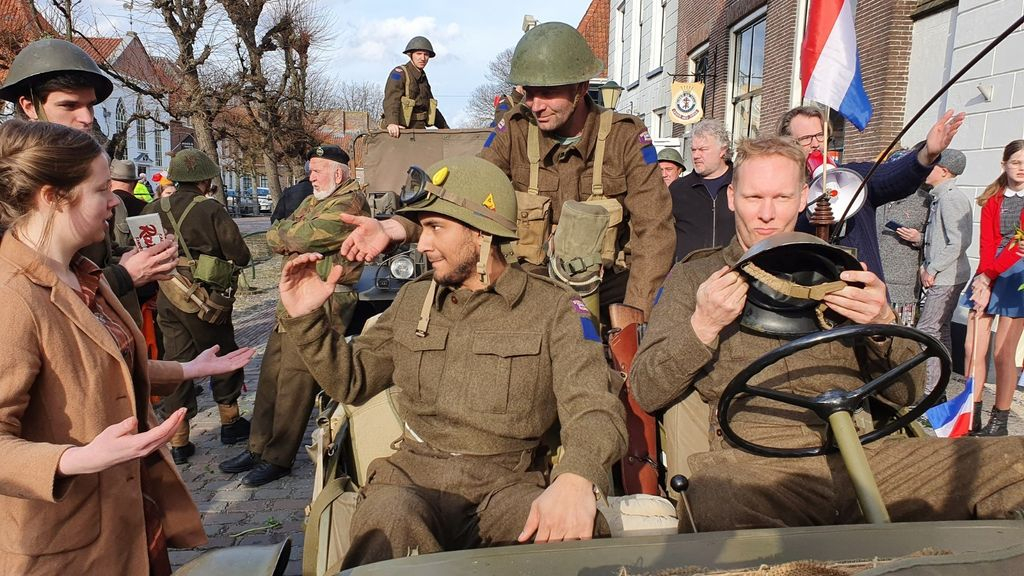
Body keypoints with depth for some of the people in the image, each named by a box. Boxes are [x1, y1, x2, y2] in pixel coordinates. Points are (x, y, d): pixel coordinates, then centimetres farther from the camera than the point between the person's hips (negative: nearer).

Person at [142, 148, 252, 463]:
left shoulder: (154, 209, 0)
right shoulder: (211, 210, -13)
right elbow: (240, 255, -12)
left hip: (167, 299, 4)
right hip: (205, 301, -4)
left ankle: (178, 442, 15)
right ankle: (229, 422, 27)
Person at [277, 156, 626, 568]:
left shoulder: (553, 308, -2)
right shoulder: (414, 298, 13)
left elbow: (595, 410, -14)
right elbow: (352, 379, 20)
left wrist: (576, 479, -35)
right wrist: (306, 319, 4)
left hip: (509, 486, -1)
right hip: (414, 478, 2)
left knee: (566, 536, -33)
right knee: (388, 518, -34)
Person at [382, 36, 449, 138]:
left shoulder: (423, 77, 18)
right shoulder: (399, 73, -6)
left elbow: (431, 107, 29)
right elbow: (391, 99, -23)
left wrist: (446, 129, 29)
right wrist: (391, 122, -41)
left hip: (419, 129, 7)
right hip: (401, 129, -7)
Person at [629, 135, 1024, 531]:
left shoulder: (840, 272, 21)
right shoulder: (695, 275, 13)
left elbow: (909, 392, 16)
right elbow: (645, 392, 4)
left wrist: (884, 325, -4)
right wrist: (703, 326, -10)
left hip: (865, 451, 4)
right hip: (754, 460, -3)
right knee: (713, 495, -40)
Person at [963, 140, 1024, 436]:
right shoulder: (993, 199, 10)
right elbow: (986, 243, 1)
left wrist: (989, 277, -16)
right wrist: (984, 281, -12)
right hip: (987, 274, 3)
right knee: (972, 347, -1)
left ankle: (1000, 420, 10)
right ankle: (972, 413, 10)